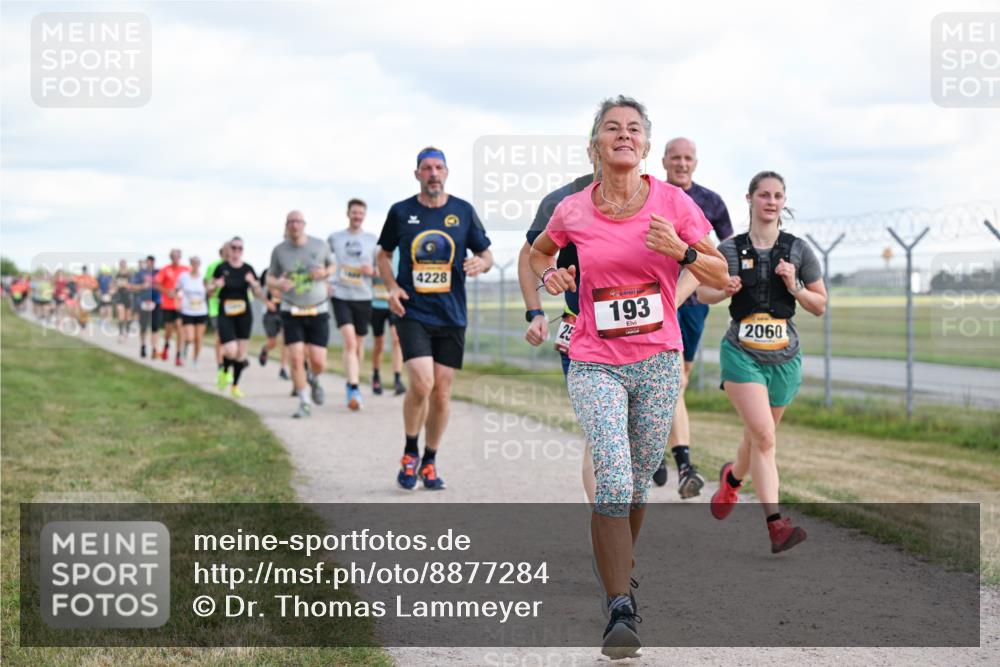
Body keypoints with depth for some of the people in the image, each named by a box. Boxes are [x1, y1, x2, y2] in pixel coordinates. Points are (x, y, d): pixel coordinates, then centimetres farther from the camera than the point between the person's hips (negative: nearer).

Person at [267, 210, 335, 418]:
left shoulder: (320, 246, -1)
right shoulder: (279, 250, 0)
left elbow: (334, 266, 13)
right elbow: (270, 277, 8)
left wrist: (325, 272, -10)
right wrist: (277, 283, -15)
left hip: (318, 311, 0)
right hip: (291, 313, 0)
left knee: (318, 362, -4)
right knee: (296, 358, -10)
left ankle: (314, 379, 33)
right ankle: (305, 403, 4)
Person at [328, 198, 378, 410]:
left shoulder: (372, 240, 6)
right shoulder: (334, 238, 5)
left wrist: (372, 271, -11)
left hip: (363, 297, 2)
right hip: (340, 295, -2)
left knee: (359, 344, 11)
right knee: (349, 341, -17)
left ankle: (352, 383, 31)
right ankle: (354, 389, -22)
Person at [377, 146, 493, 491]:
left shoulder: (463, 211, 4)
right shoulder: (400, 212, 3)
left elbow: (486, 255, 11)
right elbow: (384, 255, 15)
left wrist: (480, 263, -13)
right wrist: (392, 287, -2)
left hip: (451, 317, 2)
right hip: (412, 313, -2)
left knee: (441, 393, 4)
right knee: (421, 384, -18)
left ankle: (430, 462, 21)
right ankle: (410, 453, 5)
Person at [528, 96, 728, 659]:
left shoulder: (673, 202, -3)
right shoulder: (572, 211, 0)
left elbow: (721, 276, 2)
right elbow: (540, 251, 22)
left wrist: (681, 251, -16)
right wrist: (548, 275, 0)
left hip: (659, 361, 1)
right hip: (595, 363, -1)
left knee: (639, 481, 12)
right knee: (613, 477, -18)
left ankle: (623, 561, 40)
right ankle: (621, 611, -14)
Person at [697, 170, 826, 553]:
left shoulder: (798, 250, 3)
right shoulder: (731, 249, 0)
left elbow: (820, 306, 7)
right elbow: (702, 292, 12)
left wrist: (794, 288, -11)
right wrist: (725, 291, -9)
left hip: (784, 357, 3)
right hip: (742, 353, -3)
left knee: (758, 437, 14)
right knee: (764, 436, -18)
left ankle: (732, 478, 47)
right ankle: (775, 524, -20)